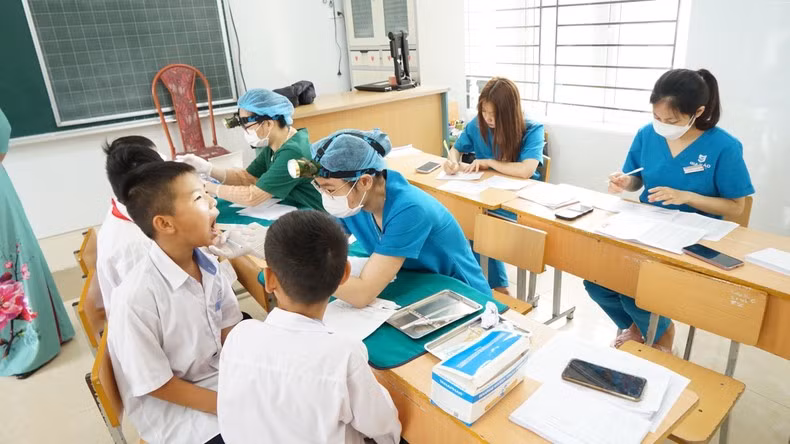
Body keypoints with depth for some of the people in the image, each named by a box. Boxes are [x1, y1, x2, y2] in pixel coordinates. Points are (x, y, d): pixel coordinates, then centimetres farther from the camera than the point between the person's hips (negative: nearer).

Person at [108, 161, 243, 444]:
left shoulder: (208, 265, -9)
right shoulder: (136, 298, -27)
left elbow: (229, 332, 2)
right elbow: (156, 384, -17)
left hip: (220, 375, 6)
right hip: (172, 407, -5)